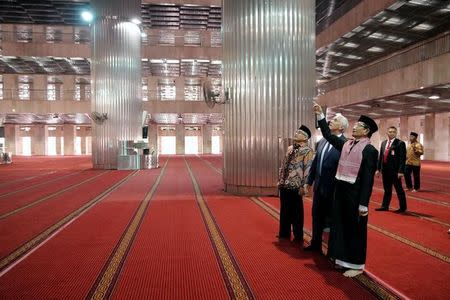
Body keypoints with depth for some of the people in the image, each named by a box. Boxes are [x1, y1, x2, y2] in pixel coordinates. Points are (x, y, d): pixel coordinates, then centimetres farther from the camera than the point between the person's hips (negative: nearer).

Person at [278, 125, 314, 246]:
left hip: (295, 186, -7)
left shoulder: (307, 151, -8)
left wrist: (303, 186, -17)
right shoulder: (290, 148, 13)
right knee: (284, 210, 15)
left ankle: (298, 237, 19)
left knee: (296, 212, 4)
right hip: (284, 185, 7)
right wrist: (280, 180, 14)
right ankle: (284, 233, 30)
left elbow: (307, 170, -13)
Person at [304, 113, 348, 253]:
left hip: (333, 188, -7)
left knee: (332, 218, 9)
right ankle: (316, 244, 35)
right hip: (319, 185, 7)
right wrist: (309, 181, 15)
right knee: (317, 216, 18)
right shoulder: (322, 141, 7)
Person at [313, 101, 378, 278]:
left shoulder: (370, 150, -12)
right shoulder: (346, 144, 7)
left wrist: (363, 204, -16)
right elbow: (328, 135, 15)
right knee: (341, 225, 16)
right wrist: (320, 115, 9)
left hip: (355, 194, -7)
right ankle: (344, 259, 33)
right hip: (341, 191, 7)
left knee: (355, 229, 6)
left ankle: (356, 264, 21)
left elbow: (368, 179, -15)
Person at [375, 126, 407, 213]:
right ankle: (385, 206, 22)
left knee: (399, 189, 5)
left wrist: (401, 171, -17)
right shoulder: (383, 143, 12)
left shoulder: (400, 143, -6)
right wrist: (378, 169, 9)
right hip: (385, 170, 5)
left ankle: (403, 207, 17)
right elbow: (380, 156, 14)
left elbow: (403, 158, -11)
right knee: (387, 190, 14)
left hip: (395, 171, -5)